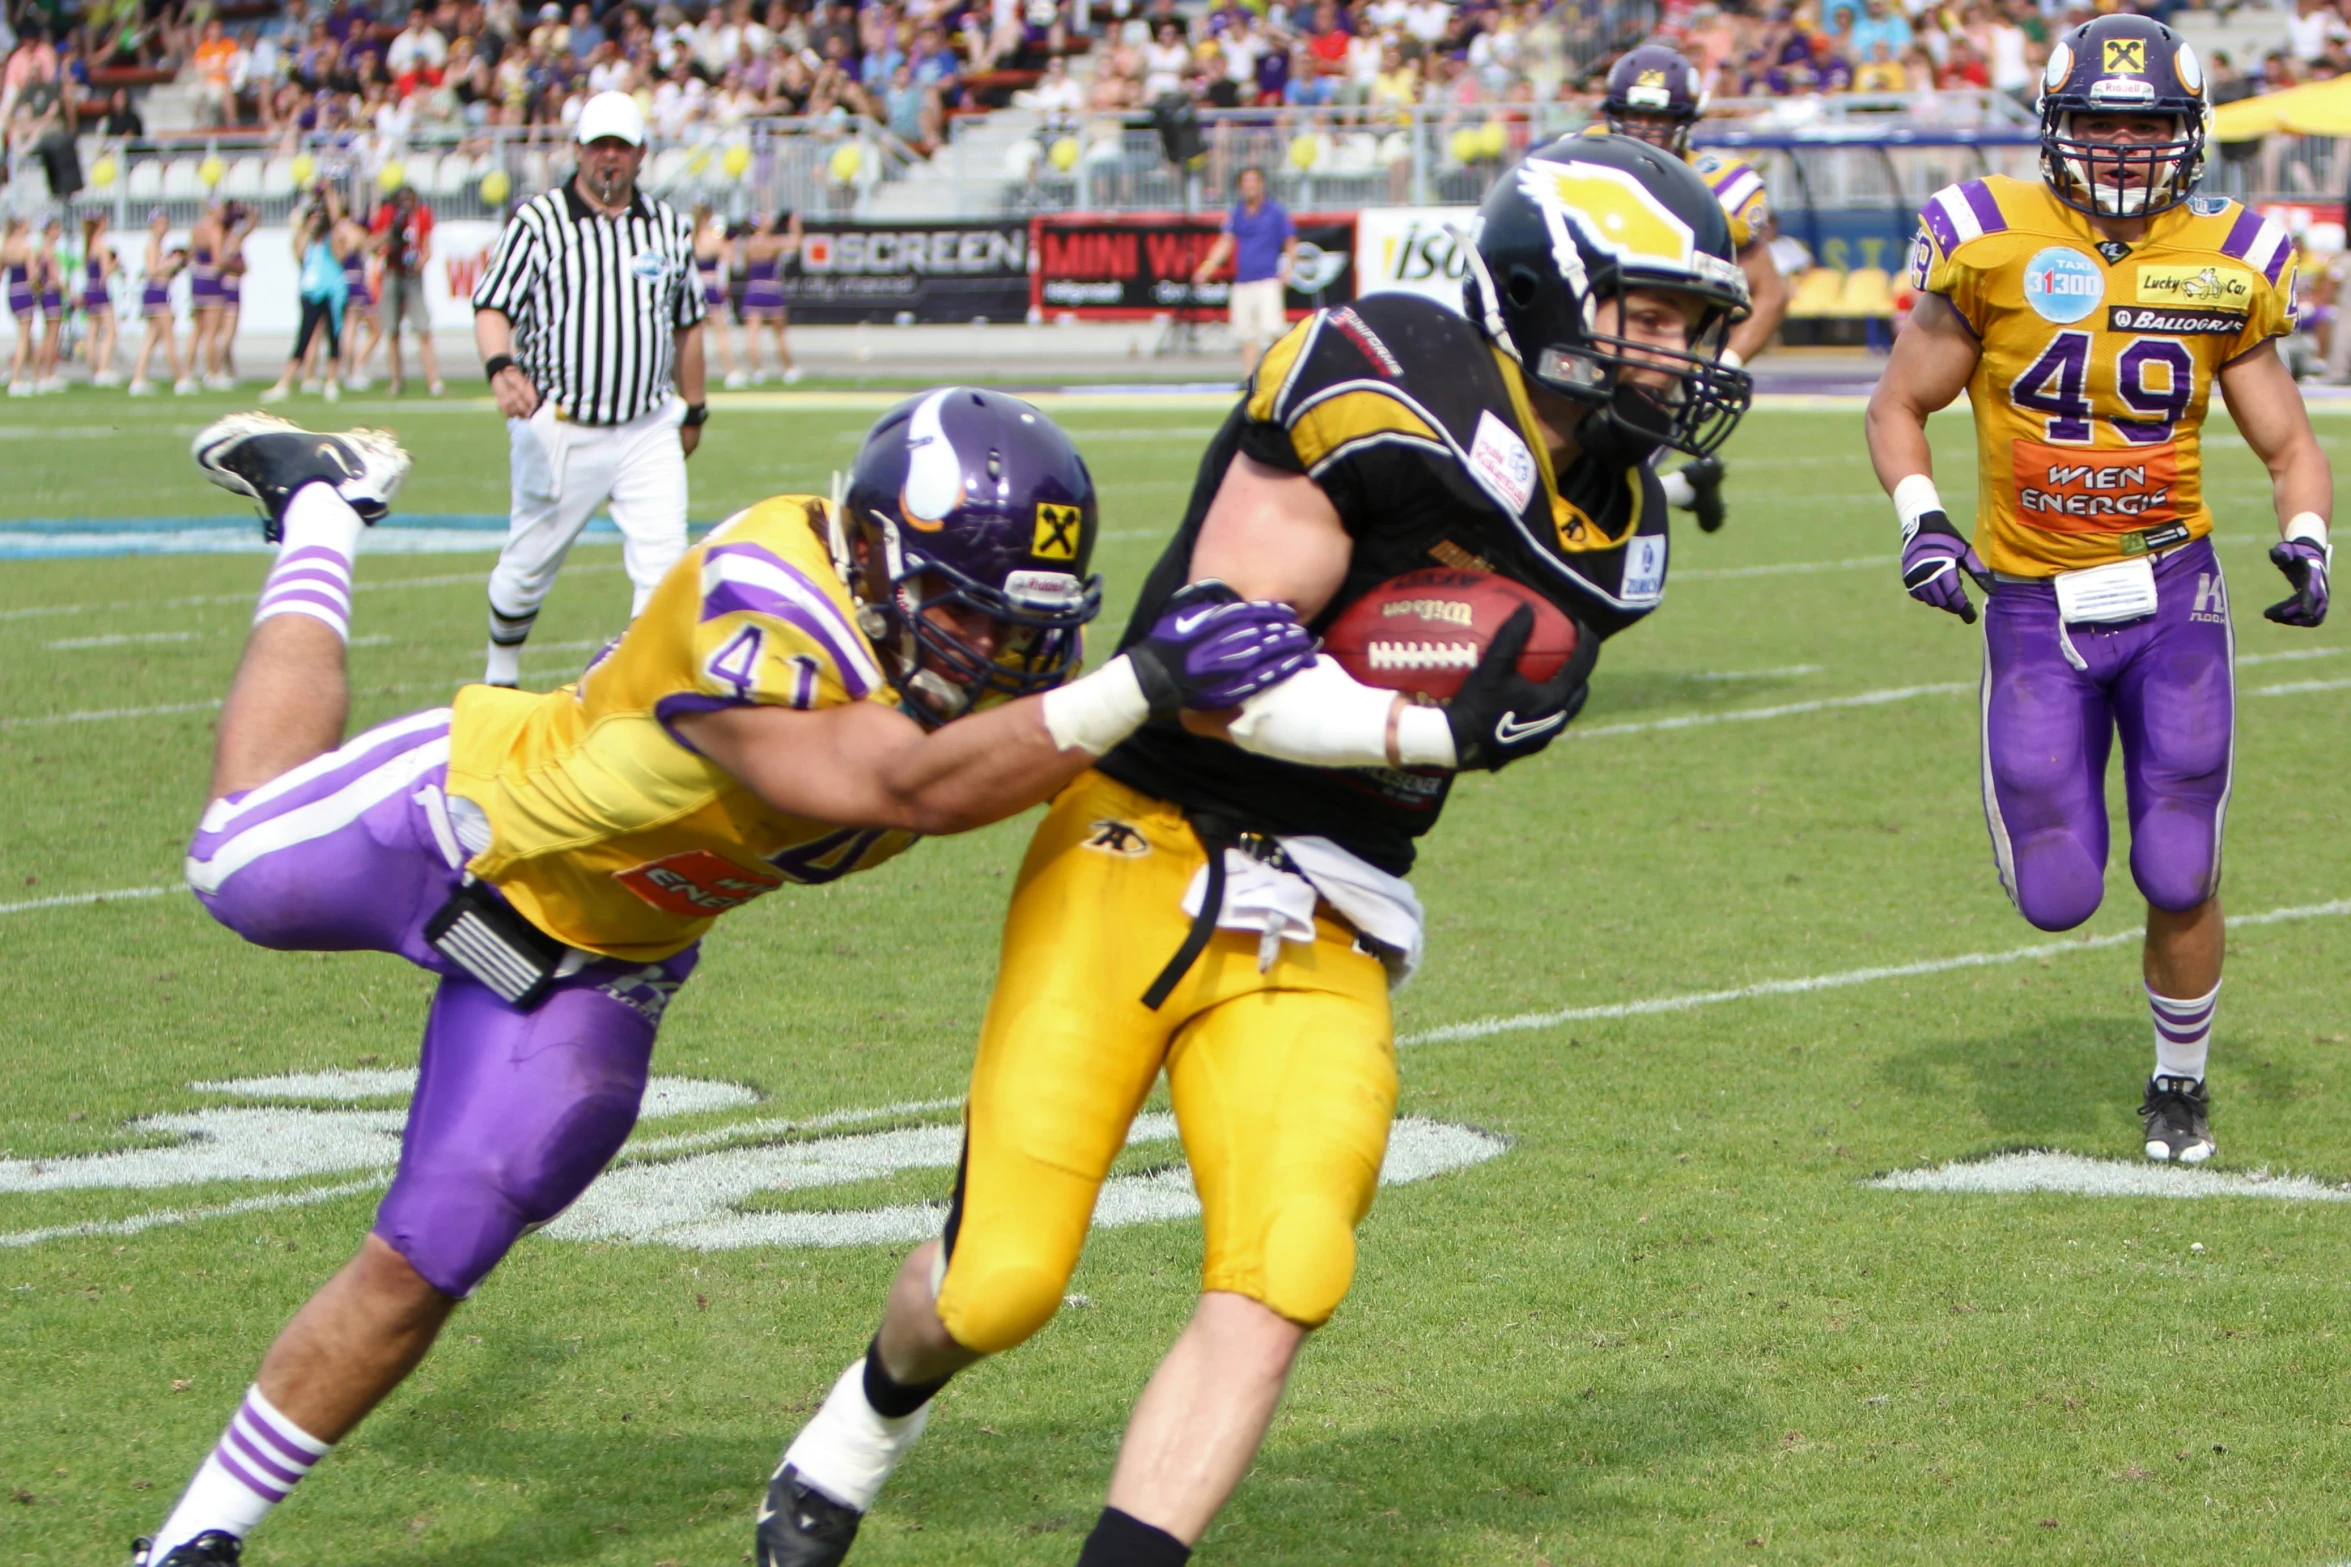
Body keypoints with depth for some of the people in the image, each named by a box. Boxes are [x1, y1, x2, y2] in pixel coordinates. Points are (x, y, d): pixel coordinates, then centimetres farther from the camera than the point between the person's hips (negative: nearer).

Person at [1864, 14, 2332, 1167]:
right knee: (2056, 898, -3)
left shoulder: (2222, 269, 0)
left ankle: (2180, 1082, 26)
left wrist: (2306, 539, -10)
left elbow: (2288, 443, 9)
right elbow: (1899, 408, 5)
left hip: (2172, 597, 1)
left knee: (2181, 879, 1)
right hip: (2033, 609, -1)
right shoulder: (1995, 246, -5)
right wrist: (1922, 520, -11)